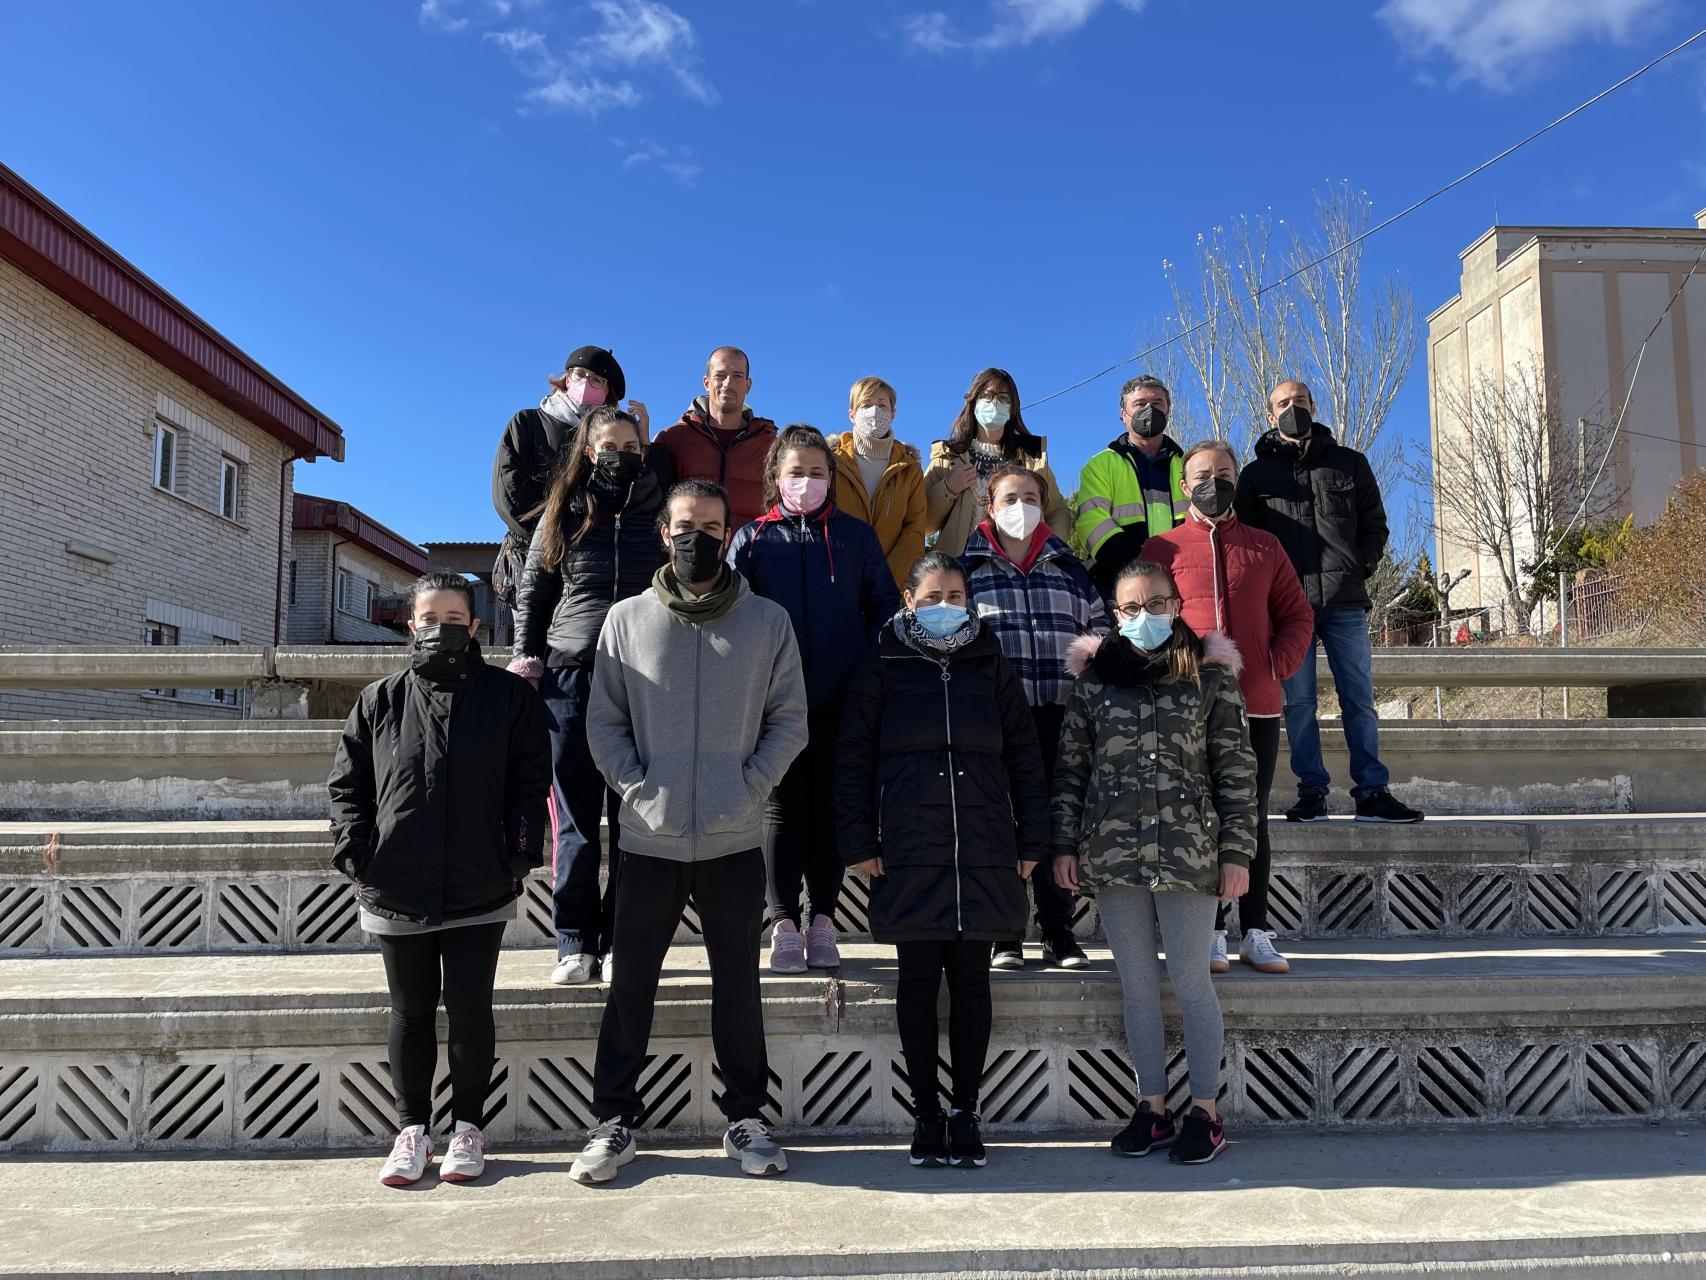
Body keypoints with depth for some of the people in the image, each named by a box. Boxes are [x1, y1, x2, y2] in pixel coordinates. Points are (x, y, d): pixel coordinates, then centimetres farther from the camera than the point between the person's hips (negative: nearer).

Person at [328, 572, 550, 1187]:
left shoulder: (509, 696, 1)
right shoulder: (380, 701, 5)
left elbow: (531, 781, 1)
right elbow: (346, 784, 8)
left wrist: (520, 853, -8)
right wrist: (355, 853, -4)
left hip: (479, 891, -2)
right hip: (396, 890, 2)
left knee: (470, 1007, 7)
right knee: (411, 1011, 13)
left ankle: (468, 1127, 23)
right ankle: (412, 1130, 26)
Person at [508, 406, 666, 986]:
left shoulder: (661, 514, 8)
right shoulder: (564, 514, 10)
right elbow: (532, 593, 16)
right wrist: (526, 657, 7)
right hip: (570, 678, 0)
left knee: (632, 820, 2)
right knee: (575, 819, 0)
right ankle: (575, 947, 4)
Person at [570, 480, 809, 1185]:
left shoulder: (769, 621, 4)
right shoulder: (627, 619, 5)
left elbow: (790, 720, 3)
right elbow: (603, 722, 4)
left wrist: (748, 788, -9)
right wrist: (639, 789, -9)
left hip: (735, 840, 0)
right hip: (649, 838, 0)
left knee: (738, 984, 9)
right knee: (631, 983, 7)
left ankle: (746, 1118, 23)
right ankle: (613, 1121, 20)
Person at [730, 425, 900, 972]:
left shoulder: (856, 536, 9)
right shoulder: (752, 539, 7)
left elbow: (886, 606, 9)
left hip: (841, 701, 1)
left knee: (830, 805, 5)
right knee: (782, 806, 3)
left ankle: (822, 920, 14)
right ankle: (784, 923, 9)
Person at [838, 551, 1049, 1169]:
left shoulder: (991, 666, 10)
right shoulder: (883, 668, 5)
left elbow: (1024, 757, 10)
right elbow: (854, 760, 4)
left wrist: (1032, 840, 5)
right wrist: (859, 842, -3)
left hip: (985, 853, 1)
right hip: (909, 853, -1)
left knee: (971, 979, 6)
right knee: (918, 980, 5)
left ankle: (965, 1113, 17)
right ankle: (927, 1114, 17)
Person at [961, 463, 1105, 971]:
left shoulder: (1068, 567, 16)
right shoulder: (966, 567, 8)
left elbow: (1101, 632, 17)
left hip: (1059, 716, 2)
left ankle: (1058, 932, 14)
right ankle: (1005, 934, 10)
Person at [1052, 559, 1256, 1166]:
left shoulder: (1210, 677, 2)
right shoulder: (1094, 679, 7)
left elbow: (1236, 770, 1)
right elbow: (1070, 769, 9)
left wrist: (1236, 851, -4)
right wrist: (1065, 844, 4)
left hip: (1188, 852, -2)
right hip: (1114, 852, 3)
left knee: (1189, 979, 2)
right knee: (1136, 984, 10)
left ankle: (1205, 1111, 16)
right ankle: (1152, 1109, 22)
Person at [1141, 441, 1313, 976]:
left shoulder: (1265, 547, 13)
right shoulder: (1162, 549, 6)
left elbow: (1298, 616, 13)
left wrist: (1277, 665, -2)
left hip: (1258, 707, 2)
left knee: (1252, 820, 8)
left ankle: (1256, 933, 15)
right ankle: (1210, 932, 9)